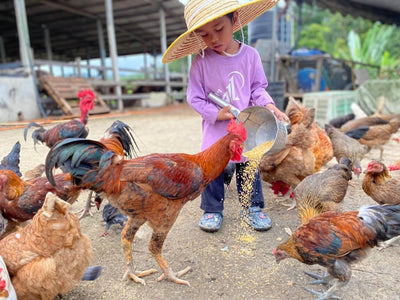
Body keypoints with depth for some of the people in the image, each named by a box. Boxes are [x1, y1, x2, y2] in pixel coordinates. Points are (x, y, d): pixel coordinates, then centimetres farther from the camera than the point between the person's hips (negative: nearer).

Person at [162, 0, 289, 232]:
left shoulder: (250, 55, -6)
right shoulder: (201, 62, -11)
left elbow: (258, 88, 3)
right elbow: (195, 98, -7)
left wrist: (268, 105, -15)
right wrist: (216, 113, -18)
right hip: (215, 129, -1)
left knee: (249, 166, 12)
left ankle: (253, 207, 30)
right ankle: (212, 210, 24)